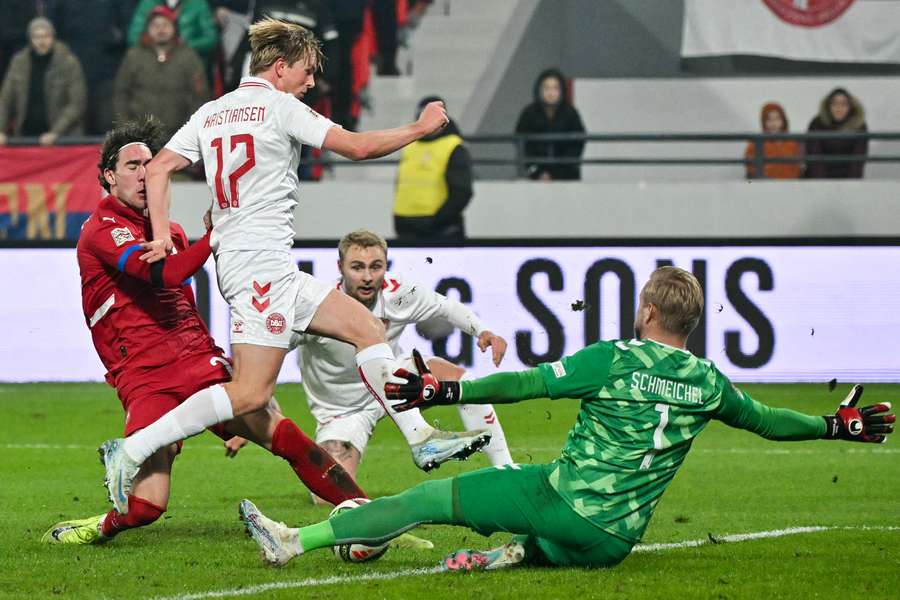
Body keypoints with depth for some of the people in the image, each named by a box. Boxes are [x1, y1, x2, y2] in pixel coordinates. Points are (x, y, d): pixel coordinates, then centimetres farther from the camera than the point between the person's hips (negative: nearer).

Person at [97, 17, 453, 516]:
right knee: (249, 392, -13)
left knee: (367, 328, 9)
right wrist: (420, 129, 5)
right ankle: (133, 450, -16)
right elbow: (358, 147, -7)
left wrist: (161, 234, 6)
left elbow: (157, 169, 9)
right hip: (262, 262, -10)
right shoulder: (280, 107, -6)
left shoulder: (211, 113, 15)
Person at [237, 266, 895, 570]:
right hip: (616, 539, 4)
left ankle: (293, 540, 2)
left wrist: (445, 390, -2)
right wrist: (839, 425, 36)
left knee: (428, 497, 3)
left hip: (564, 502, -4)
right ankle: (516, 553, 3)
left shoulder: (612, 360, -7)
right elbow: (766, 420, 21)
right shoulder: (708, 383, 5)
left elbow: (523, 385, -8)